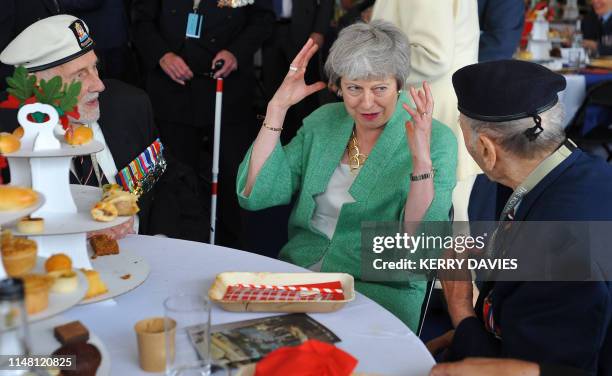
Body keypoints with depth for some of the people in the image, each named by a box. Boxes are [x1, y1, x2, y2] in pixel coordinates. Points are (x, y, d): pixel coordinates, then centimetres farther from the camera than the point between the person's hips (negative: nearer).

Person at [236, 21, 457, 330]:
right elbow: (254, 195, 0)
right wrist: (278, 106, -3)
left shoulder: (436, 139, -4)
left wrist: (421, 159, -26)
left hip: (380, 289, -4)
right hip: (299, 267, 4)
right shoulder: (322, 122, 8)